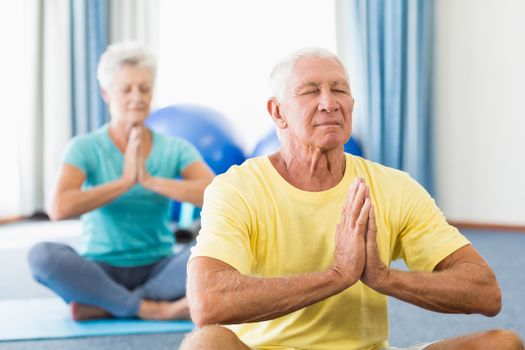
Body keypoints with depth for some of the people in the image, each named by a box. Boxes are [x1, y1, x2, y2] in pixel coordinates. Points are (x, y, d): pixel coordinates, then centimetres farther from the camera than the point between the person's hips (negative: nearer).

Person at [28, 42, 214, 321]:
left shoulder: (175, 149, 1)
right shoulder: (85, 149, -4)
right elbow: (59, 209, -21)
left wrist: (151, 180, -23)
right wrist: (125, 181, -22)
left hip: (158, 271, 1)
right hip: (101, 272, -1)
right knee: (42, 255, -30)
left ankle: (104, 307, -20)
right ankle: (152, 309, -23)